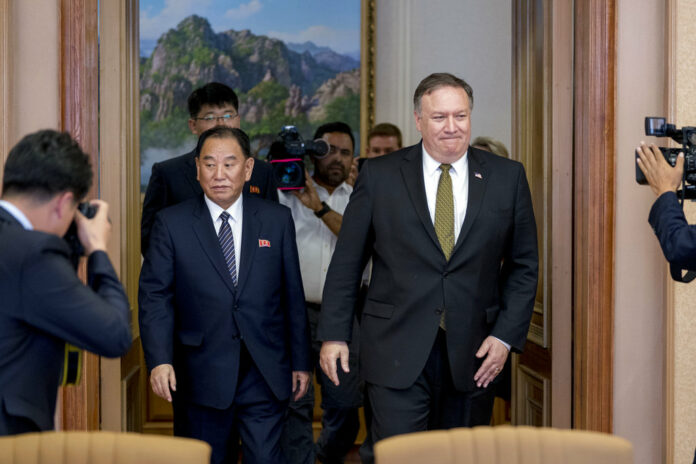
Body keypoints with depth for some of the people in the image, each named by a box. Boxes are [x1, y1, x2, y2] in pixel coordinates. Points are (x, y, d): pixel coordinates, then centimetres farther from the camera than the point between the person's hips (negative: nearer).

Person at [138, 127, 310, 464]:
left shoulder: (277, 220, 6)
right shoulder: (171, 223, 1)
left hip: (264, 374, 1)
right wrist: (159, 360, -16)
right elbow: (154, 296, -3)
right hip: (200, 376, 0)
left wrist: (300, 361, 9)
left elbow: (293, 295, 8)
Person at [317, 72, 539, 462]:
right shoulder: (380, 176, 1)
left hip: (473, 355, 2)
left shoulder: (507, 177, 4)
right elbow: (347, 261, 4)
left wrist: (506, 335, -2)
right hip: (398, 353, -2)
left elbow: (524, 265, 8)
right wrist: (334, 334, 1)